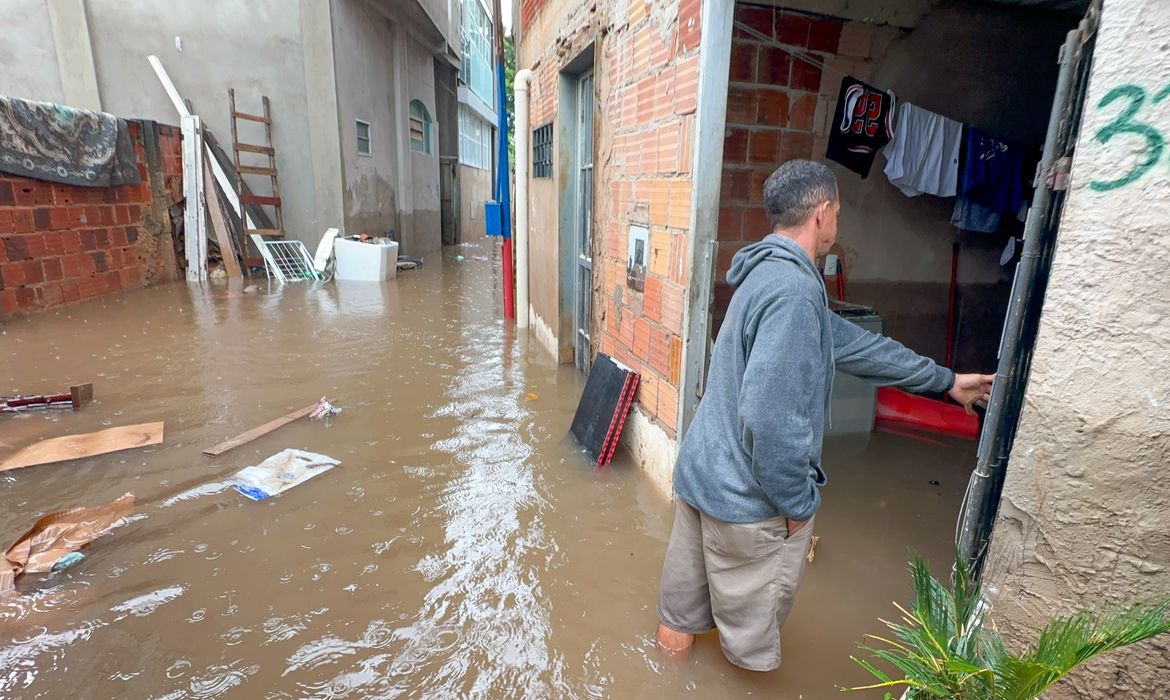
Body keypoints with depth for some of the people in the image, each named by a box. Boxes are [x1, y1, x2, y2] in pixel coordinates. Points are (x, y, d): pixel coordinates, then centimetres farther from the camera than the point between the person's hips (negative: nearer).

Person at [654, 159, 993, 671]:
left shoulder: (769, 274, 7)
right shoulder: (794, 291, -26)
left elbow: (851, 344, 14)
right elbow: (771, 415, -30)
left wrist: (944, 380, 21)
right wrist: (797, 501, -15)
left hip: (703, 469, 9)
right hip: (749, 493, -9)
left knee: (692, 565, 27)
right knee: (755, 593, 17)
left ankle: (677, 629, 49)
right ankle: (752, 662, 42)